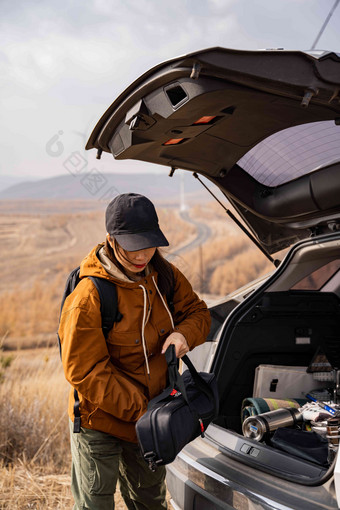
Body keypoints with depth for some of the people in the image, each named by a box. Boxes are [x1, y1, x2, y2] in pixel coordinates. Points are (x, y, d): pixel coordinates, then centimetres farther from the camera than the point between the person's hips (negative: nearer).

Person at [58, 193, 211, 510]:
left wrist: (184, 333, -16)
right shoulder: (88, 297, -26)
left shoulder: (164, 275, -5)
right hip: (100, 423, -6)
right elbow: (85, 372, -23)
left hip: (151, 414, 6)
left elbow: (197, 311, 9)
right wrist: (140, 410, -23)